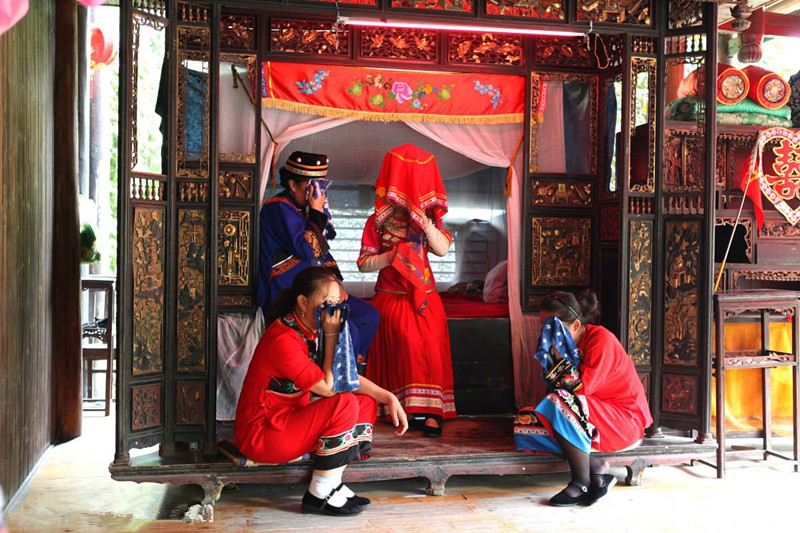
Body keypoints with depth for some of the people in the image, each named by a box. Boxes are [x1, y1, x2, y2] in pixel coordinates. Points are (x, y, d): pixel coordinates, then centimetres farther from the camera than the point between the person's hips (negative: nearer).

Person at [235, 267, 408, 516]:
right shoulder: (283, 339, -25)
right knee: (345, 404, -26)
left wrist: (388, 398, -6)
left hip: (291, 418, 10)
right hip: (262, 433, -10)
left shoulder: (311, 331, 5)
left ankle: (332, 485, -1)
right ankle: (319, 495, -13)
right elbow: (330, 388, -22)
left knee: (367, 402, 2)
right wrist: (332, 335, -20)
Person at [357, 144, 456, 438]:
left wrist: (424, 221, -14)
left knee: (432, 343, -20)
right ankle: (405, 406, -17)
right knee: (408, 340, -26)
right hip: (392, 296, -2)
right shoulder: (378, 221, 4)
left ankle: (432, 410, -18)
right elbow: (364, 264, 1)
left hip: (424, 295, 2)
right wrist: (393, 255, -15)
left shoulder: (428, 218, 12)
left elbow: (443, 249, -4)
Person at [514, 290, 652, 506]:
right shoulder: (567, 345, 5)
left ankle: (582, 483, -21)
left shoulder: (601, 338, -16)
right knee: (525, 422, -9)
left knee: (561, 405, -32)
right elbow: (556, 388, 1)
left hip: (626, 420, -8)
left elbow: (580, 387, -24)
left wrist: (558, 354, -24)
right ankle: (596, 468, -14)